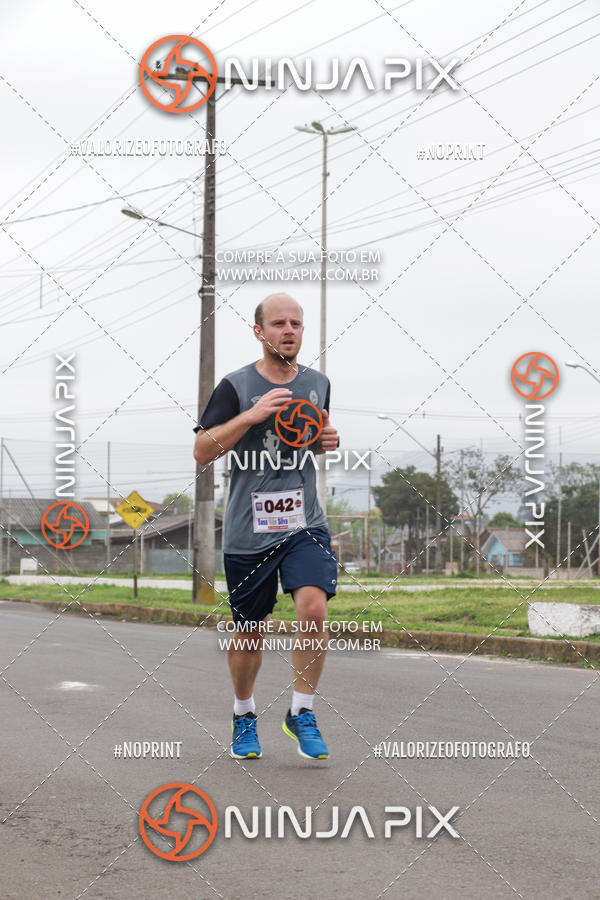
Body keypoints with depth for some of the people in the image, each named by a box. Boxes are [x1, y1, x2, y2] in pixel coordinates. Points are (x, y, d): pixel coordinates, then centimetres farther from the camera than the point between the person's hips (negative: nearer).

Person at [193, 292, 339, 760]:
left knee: (313, 608, -20)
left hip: (305, 523, 2)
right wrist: (253, 415, -22)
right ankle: (245, 716, 33)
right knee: (250, 632, 8)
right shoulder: (236, 386, -5)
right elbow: (202, 451, -12)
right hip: (247, 529, -2)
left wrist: (330, 441, 2)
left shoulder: (318, 383, 9)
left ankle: (302, 712, -2)